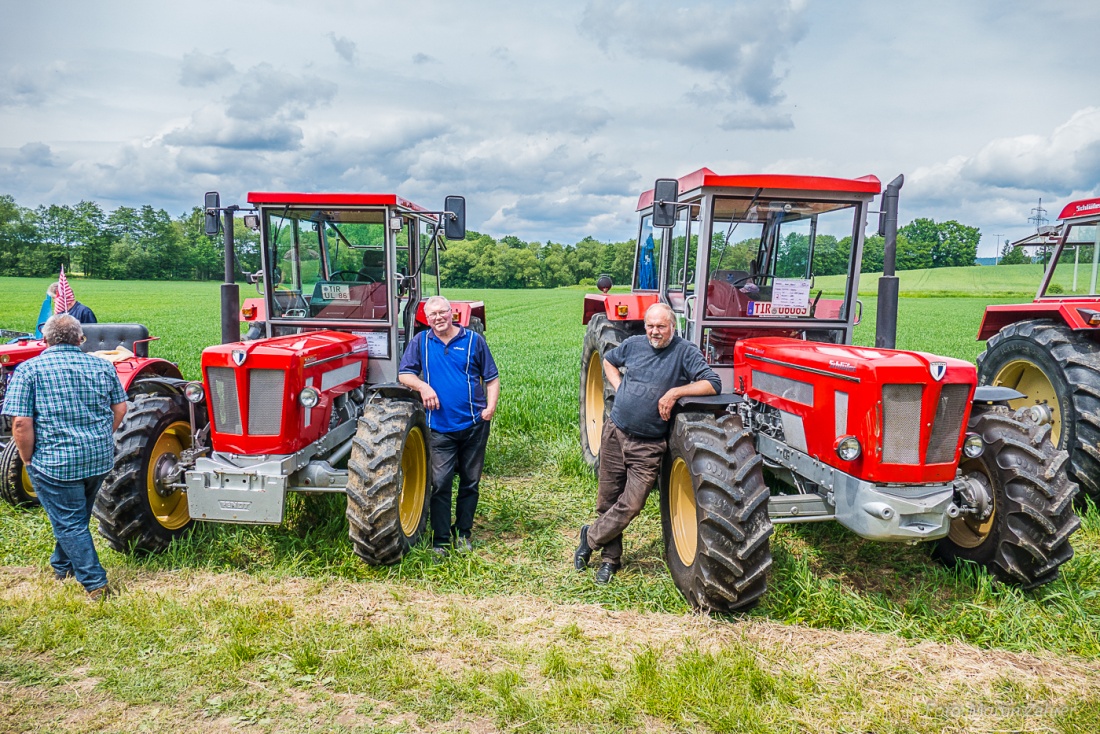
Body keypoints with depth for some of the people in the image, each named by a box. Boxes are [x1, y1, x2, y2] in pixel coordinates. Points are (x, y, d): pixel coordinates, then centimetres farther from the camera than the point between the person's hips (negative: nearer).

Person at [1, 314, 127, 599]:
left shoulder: (29, 369, -9)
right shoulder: (102, 366, 3)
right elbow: (120, 408, 6)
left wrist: (28, 460, -2)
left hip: (56, 462, -5)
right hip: (100, 459, 5)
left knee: (70, 523, 6)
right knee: (77, 517, 24)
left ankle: (95, 584, 6)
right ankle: (63, 566, 42)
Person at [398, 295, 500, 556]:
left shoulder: (473, 340, 2)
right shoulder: (421, 341, 4)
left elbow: (492, 377, 5)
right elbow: (404, 374, 5)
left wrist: (490, 407, -9)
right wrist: (422, 386, -15)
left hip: (474, 425, 1)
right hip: (440, 426, 0)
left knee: (470, 483, 10)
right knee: (440, 484, -3)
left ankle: (463, 534, 24)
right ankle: (441, 539, 10)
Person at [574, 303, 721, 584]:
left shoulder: (685, 352, -8)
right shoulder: (634, 344, 4)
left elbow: (713, 384, -18)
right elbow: (608, 360, 23)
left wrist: (675, 392, -24)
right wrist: (619, 388, 8)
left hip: (649, 445, -3)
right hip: (615, 433, 4)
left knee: (630, 505, -5)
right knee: (607, 500, 11)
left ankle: (591, 537, 21)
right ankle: (610, 557, 30)